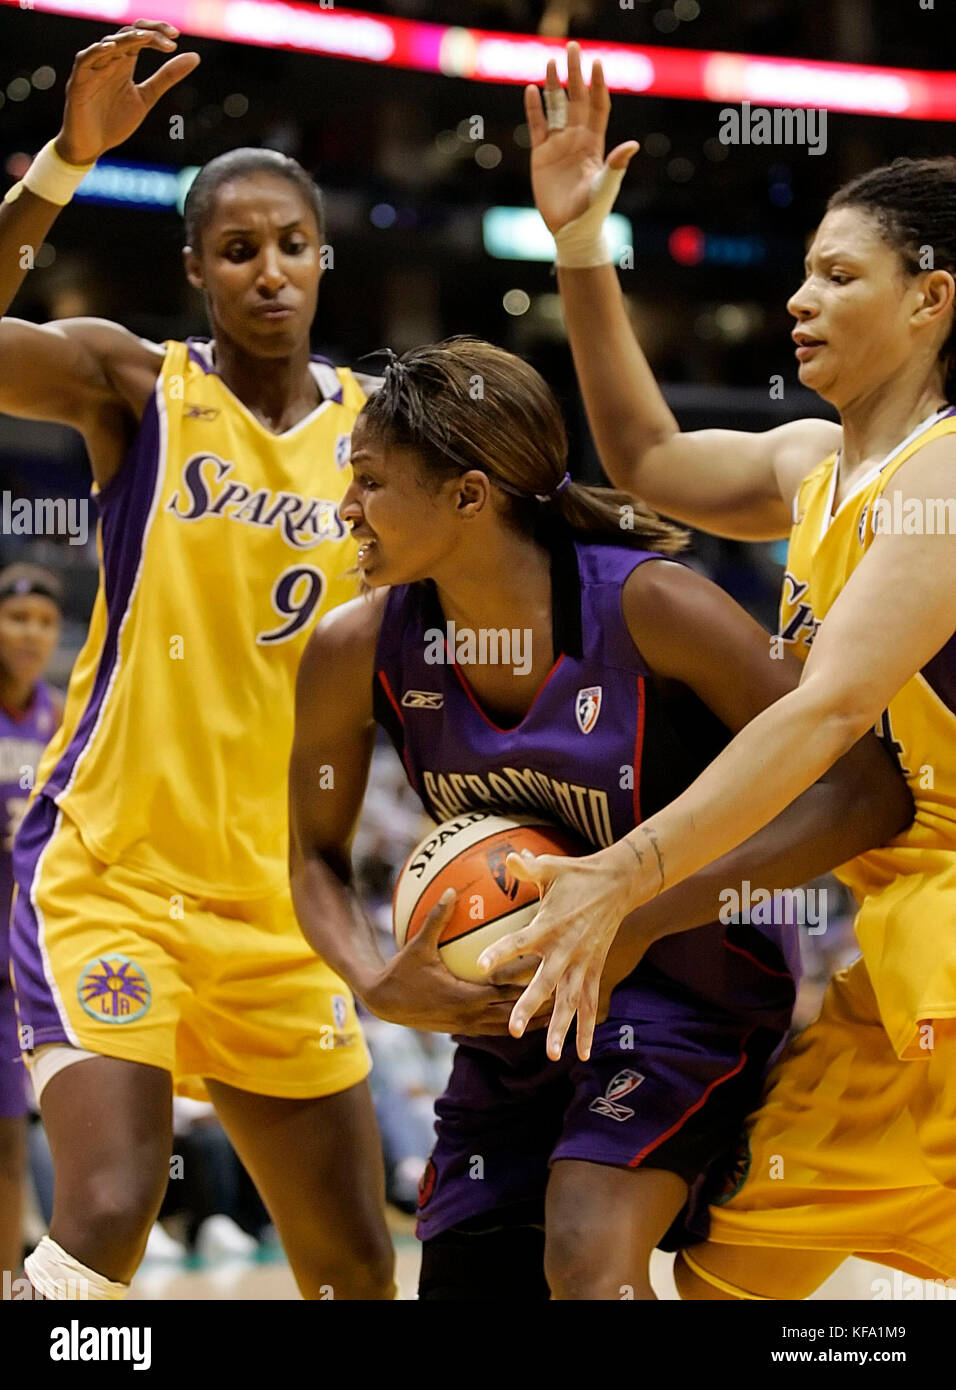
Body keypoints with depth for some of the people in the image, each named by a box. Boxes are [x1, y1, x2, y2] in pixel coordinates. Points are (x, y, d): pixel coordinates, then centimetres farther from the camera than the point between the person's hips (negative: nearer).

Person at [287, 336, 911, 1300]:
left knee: (586, 1260, -26)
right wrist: (377, 986, -14)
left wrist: (640, 918, -28)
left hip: (685, 986, -5)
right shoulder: (356, 651, -11)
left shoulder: (646, 605, -23)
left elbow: (867, 796, -24)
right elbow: (316, 857, 7)